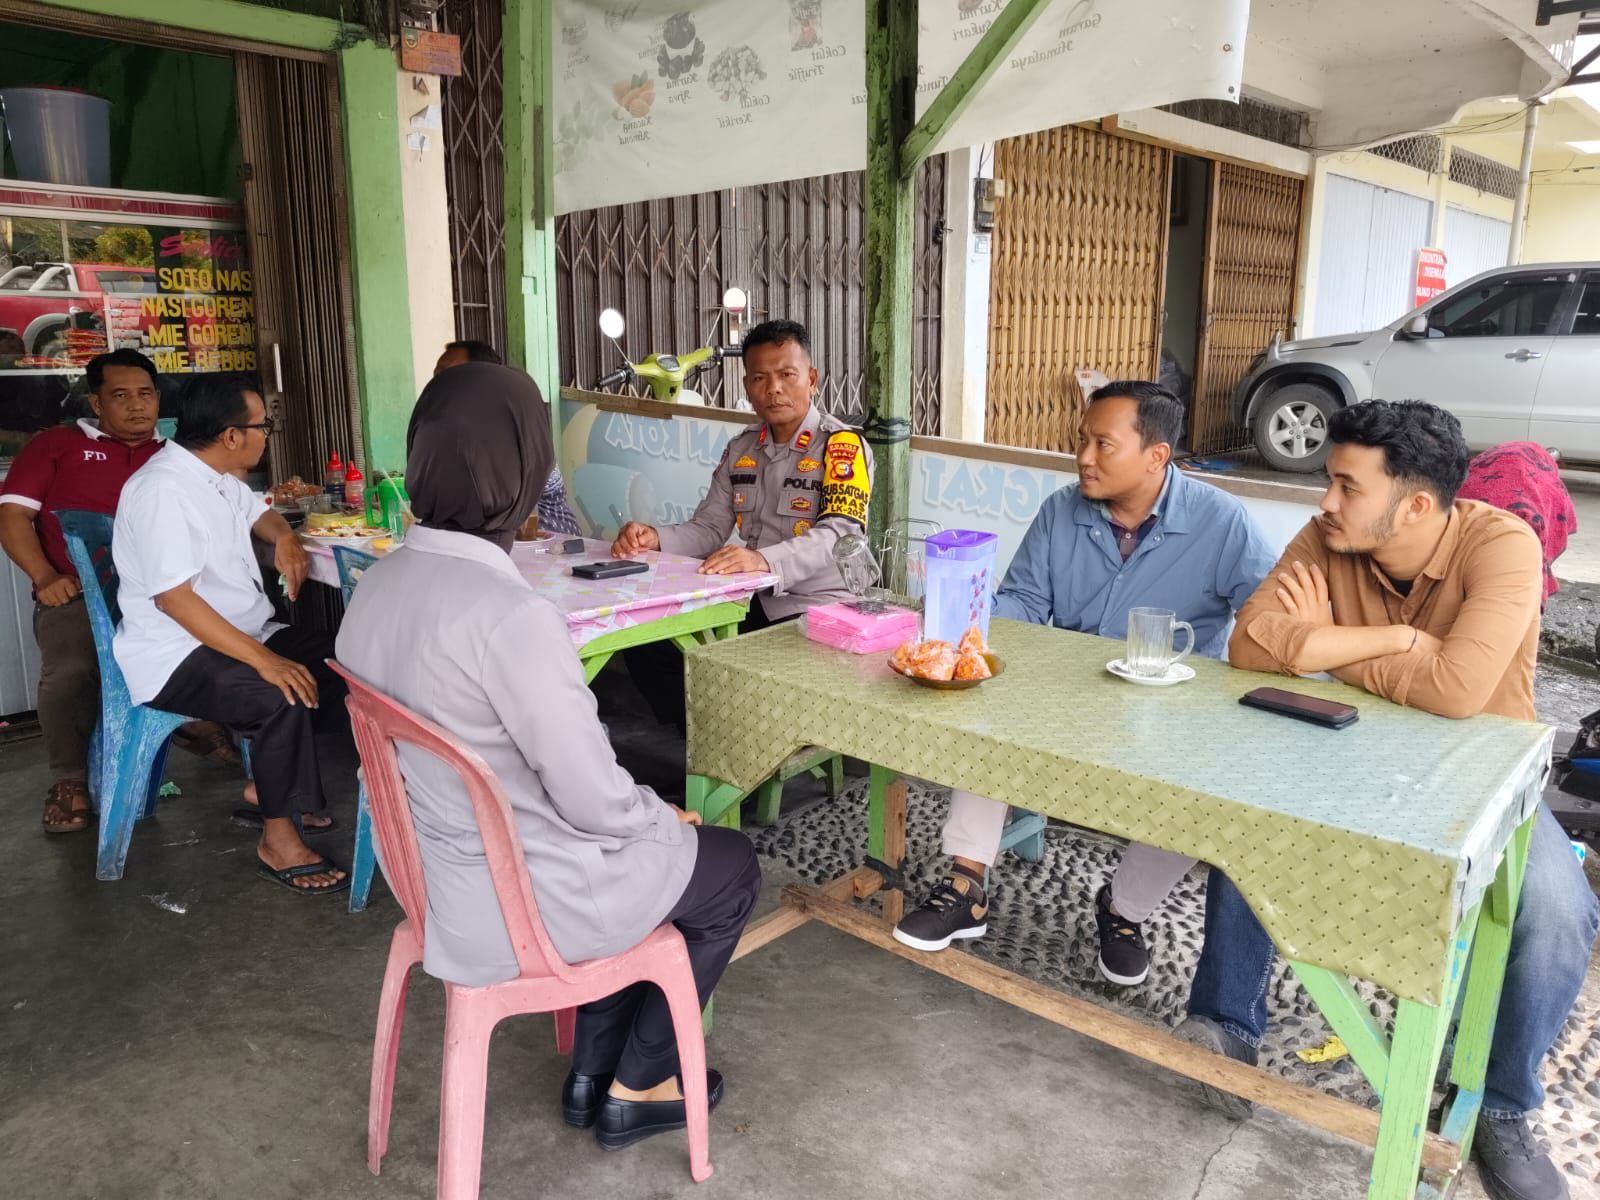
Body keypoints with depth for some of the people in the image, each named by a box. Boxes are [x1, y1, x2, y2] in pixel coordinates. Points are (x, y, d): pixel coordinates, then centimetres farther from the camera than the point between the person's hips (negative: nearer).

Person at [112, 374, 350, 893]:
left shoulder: (215, 477, 7)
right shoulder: (163, 489, -22)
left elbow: (258, 512, 29)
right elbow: (173, 598, -28)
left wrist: (285, 538, 3)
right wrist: (264, 659, -32)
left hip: (243, 632, 9)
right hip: (174, 656, -9)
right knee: (282, 697, -33)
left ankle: (272, 780, 8)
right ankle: (278, 840, -17)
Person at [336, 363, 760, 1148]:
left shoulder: (381, 583, -4)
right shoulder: (510, 615, -31)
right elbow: (596, 802, -24)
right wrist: (667, 816, -1)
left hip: (437, 869, 8)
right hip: (520, 902, -8)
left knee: (647, 840, 28)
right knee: (732, 868, 15)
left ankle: (593, 1074, 34)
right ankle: (635, 1088, 29)